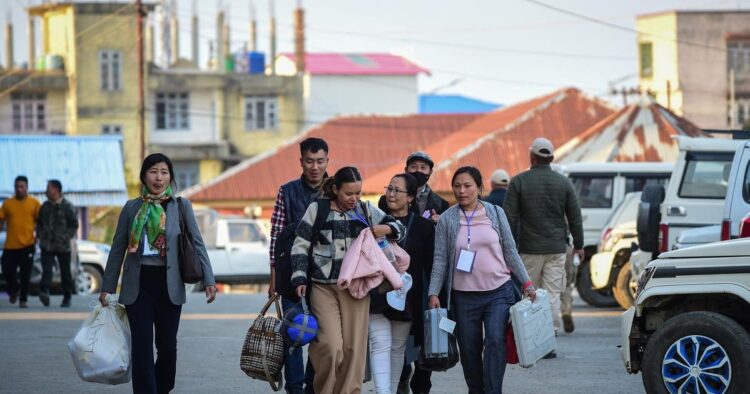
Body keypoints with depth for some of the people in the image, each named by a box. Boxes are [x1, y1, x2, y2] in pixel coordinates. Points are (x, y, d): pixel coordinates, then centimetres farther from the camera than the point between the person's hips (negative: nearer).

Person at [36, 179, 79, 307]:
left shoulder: (67, 206, -4)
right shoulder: (45, 206, 11)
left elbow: (74, 225, -3)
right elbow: (39, 223, 20)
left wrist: (66, 237, -14)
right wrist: (40, 235, 3)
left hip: (63, 246, -3)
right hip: (47, 245, 3)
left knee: (65, 272, 7)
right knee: (46, 269, -15)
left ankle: (67, 298, 16)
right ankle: (44, 292, -29)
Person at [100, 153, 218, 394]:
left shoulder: (181, 206, 3)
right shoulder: (132, 208, 6)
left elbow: (197, 244, 1)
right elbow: (118, 249, 9)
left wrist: (208, 281, -8)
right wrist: (107, 287, 8)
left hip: (169, 285, 0)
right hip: (138, 285, 0)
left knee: (167, 345, 6)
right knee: (142, 346, -7)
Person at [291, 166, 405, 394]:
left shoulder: (366, 211, 13)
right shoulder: (317, 209, 6)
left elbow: (400, 229, 18)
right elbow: (300, 245, 7)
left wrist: (386, 228, -5)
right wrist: (299, 279, -2)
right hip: (323, 286, -2)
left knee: (354, 346, -2)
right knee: (331, 345, -15)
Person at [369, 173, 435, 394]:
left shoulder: (423, 226, 3)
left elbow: (430, 266, 3)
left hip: (407, 298, 1)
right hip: (377, 296, -1)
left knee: (398, 348, 11)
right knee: (380, 346, -11)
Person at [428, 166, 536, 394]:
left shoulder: (495, 213, 4)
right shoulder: (447, 219, 2)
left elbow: (510, 251, 8)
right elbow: (440, 259, 2)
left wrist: (526, 283, 4)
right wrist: (434, 293, -5)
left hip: (499, 292, -1)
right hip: (464, 296, 1)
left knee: (495, 341, -16)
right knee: (469, 350, 4)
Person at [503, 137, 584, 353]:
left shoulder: (518, 182, -4)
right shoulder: (563, 182, 3)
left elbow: (510, 218, -4)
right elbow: (575, 217, 7)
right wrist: (578, 244, 17)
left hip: (529, 249, -1)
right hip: (557, 248, 1)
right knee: (552, 295, 2)